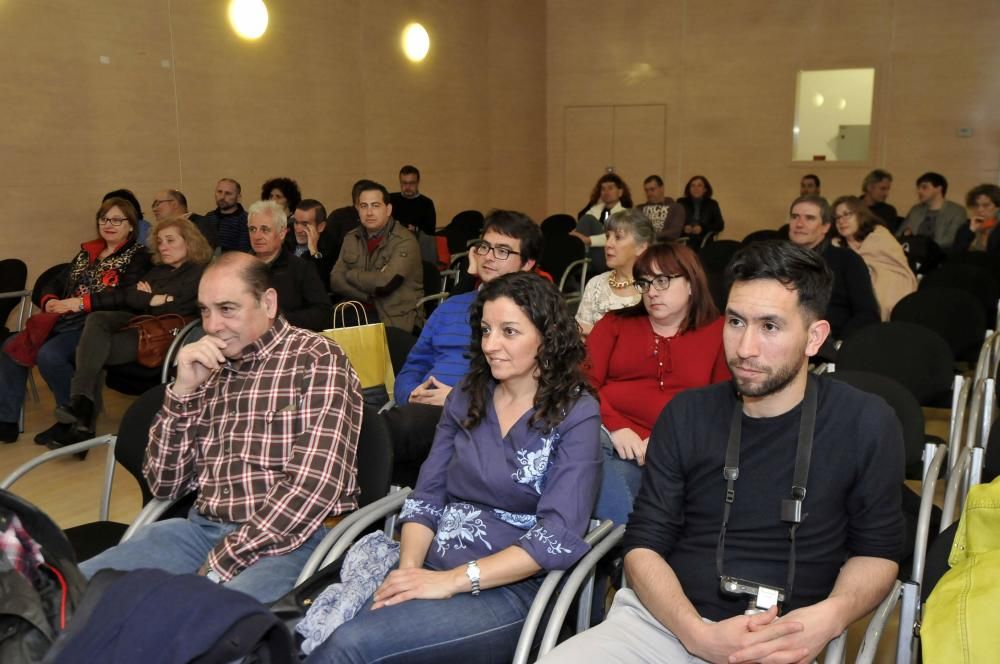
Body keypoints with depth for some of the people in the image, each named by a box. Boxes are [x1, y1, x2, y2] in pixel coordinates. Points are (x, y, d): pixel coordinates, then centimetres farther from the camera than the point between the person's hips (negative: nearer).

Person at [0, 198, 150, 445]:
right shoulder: (87, 252, 22)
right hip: (65, 322, 8)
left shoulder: (137, 256, -1)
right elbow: (57, 282, 21)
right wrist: (49, 301, -3)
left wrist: (81, 302, -19)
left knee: (49, 354, -29)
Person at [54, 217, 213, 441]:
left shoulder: (200, 274, 3)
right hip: (137, 322, 7)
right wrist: (150, 300, -5)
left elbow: (178, 312, -12)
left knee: (94, 350, -24)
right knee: (97, 319, -25)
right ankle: (81, 402, -33)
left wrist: (143, 298, -1)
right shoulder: (157, 271, 27)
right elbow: (121, 296, 13)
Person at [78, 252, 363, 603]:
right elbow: (163, 485, 11)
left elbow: (314, 483, -15)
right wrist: (183, 389, -2)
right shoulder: (209, 370, 14)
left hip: (288, 537, -6)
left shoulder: (316, 360, -4)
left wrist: (223, 563, -14)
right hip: (202, 527, 6)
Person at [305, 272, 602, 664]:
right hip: (433, 572, 4)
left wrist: (454, 579, -20)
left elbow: (557, 538, -14)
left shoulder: (575, 416, -5)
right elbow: (426, 498, 9)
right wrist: (408, 568, -11)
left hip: (511, 589, -4)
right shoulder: (466, 399, 11)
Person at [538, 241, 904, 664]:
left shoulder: (866, 424, -1)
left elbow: (876, 550, 8)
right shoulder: (687, 415, 4)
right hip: (660, 621, 1)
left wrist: (829, 617, -12)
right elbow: (644, 545, 2)